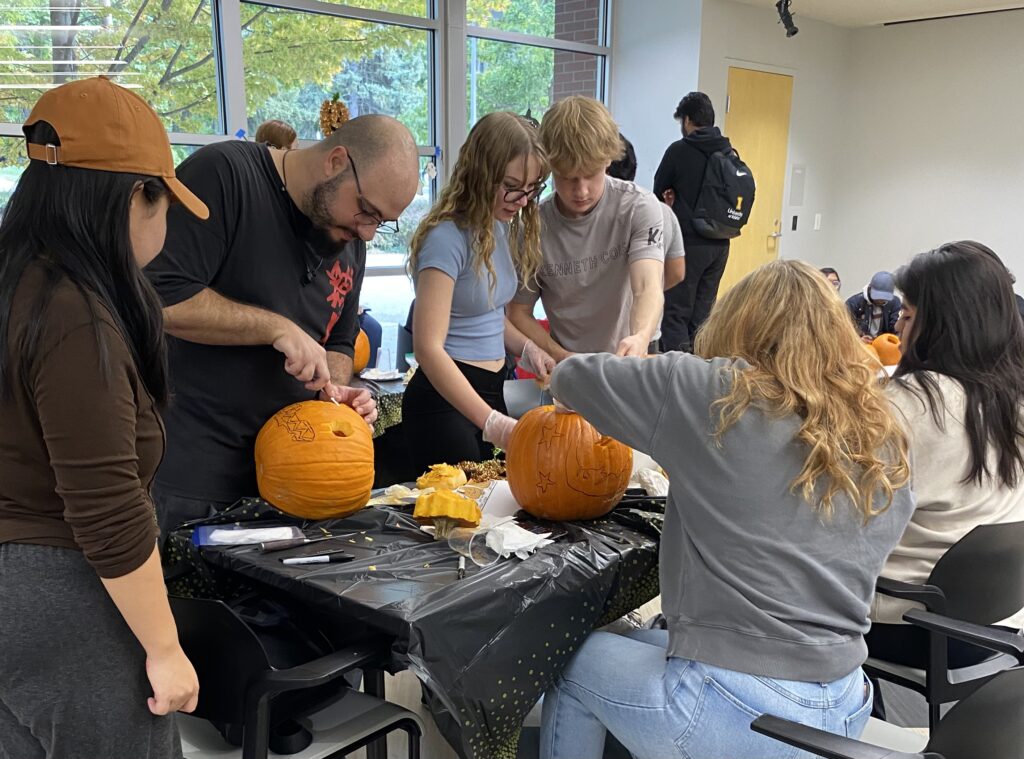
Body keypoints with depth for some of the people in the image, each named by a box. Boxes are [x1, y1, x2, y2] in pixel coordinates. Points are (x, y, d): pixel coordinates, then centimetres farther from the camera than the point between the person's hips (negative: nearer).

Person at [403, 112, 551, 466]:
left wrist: (528, 348, -2)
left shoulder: (505, 227, 5)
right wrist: (494, 424, -31)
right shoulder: (447, 237, -19)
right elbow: (428, 347, -25)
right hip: (445, 398, -8)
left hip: (491, 390, 8)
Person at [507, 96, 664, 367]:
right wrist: (563, 358, -12)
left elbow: (648, 288, -21)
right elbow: (519, 312, 3)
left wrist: (640, 339, -41)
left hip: (636, 361, 1)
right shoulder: (534, 227, -6)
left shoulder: (638, 207, -9)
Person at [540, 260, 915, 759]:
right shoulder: (888, 440, 3)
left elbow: (571, 377, -1)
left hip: (738, 716, -6)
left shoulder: (716, 394, -11)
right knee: (643, 643, 29)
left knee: (575, 662, 21)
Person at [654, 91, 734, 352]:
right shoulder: (729, 153, 6)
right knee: (702, 314, 13)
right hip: (720, 244, 6)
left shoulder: (679, 150, -9)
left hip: (688, 242, -6)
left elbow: (659, 191, 1)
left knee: (676, 313, -1)